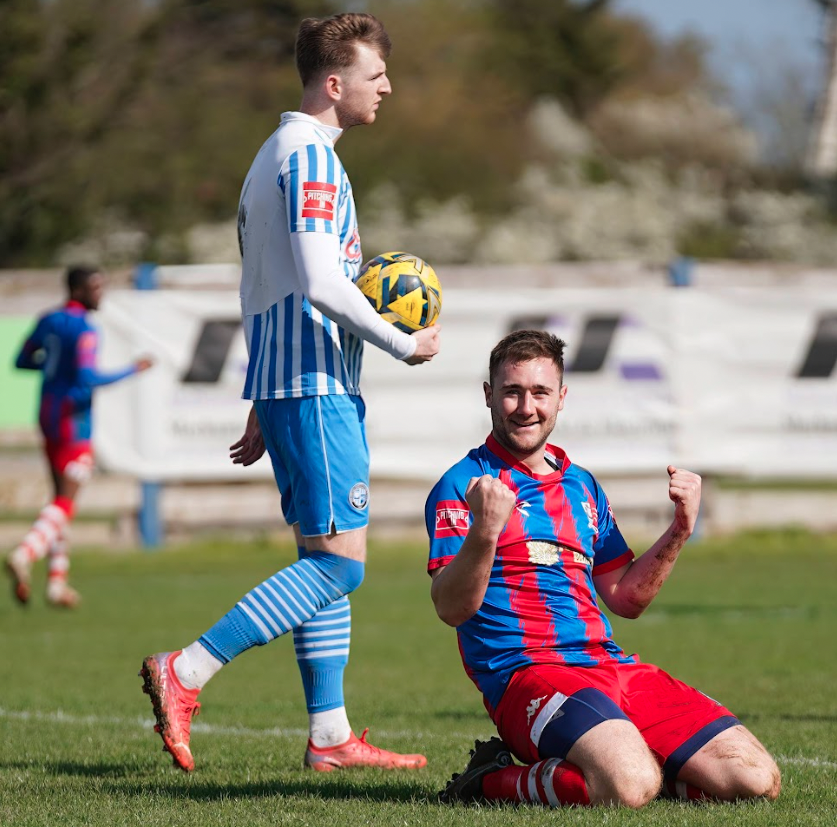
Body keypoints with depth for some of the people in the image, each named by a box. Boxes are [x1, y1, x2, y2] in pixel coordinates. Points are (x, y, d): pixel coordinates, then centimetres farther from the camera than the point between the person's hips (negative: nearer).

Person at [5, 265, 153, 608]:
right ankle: (23, 555, -27)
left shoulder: (48, 322, 9)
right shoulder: (84, 330, -15)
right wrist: (131, 371, -16)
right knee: (65, 501, -8)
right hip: (73, 420, -8)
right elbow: (87, 379, -25)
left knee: (61, 499, 13)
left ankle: (57, 581, 9)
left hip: (48, 417, 8)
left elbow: (22, 361, 18)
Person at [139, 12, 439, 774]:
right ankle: (185, 672, -15)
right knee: (341, 560, -12)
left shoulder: (278, 155, 21)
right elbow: (319, 282, -23)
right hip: (315, 385, -10)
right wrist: (403, 345, -12)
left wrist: (265, 410, 25)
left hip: (286, 385, 10)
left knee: (325, 558, 9)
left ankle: (329, 735, 8)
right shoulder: (309, 156, -11)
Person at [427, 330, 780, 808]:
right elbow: (452, 608, -9)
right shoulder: (463, 486, 3)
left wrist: (680, 531, 12)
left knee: (758, 779, -9)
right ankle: (495, 780, -8)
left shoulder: (582, 486, 23)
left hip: (612, 665, 7)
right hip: (526, 672, -6)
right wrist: (484, 534, -27)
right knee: (630, 784, -35)